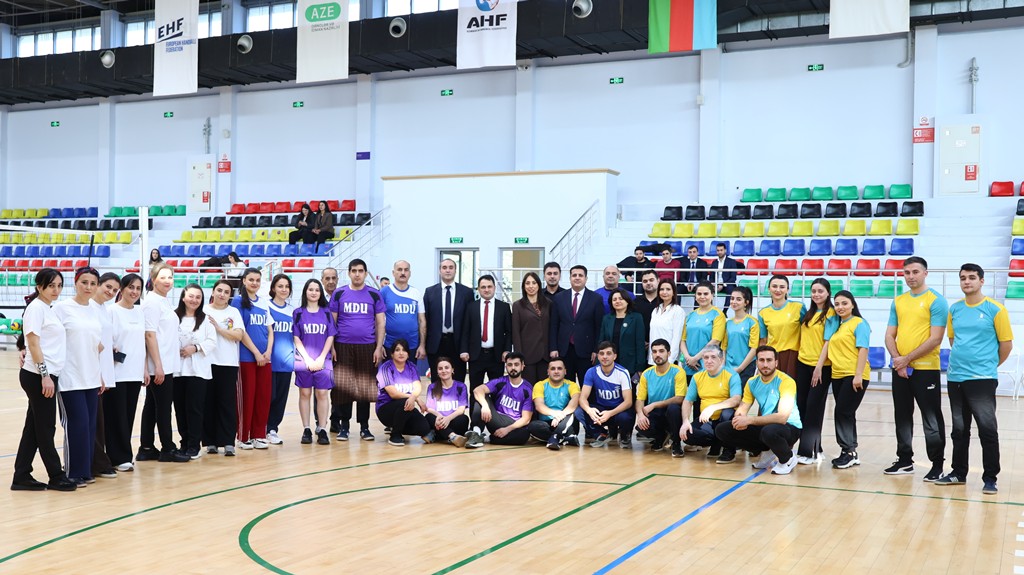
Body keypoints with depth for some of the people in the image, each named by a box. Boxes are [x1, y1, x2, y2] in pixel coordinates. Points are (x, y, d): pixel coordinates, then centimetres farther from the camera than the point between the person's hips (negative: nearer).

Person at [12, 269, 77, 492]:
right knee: (45, 428, 0)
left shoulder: (49, 309, 16)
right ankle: (56, 477, 7)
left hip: (48, 376, 9)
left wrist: (49, 375, 14)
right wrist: (44, 375, -20)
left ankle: (21, 477, 15)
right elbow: (33, 343, -16)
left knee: (34, 427, 10)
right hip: (38, 376, -9)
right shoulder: (36, 307, -10)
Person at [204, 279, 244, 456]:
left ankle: (228, 442, 1)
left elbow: (238, 335, -4)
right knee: (209, 402, 3)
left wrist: (218, 327, -9)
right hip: (208, 362, 0)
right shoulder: (204, 311, 5)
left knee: (228, 403, -1)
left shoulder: (234, 312, 8)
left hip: (228, 363, 1)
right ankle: (210, 442, 12)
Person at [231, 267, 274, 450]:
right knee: (247, 396, -1)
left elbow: (270, 330, 14)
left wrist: (268, 351, -2)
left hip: (264, 357, 5)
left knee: (263, 396, 4)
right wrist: (256, 353, -11)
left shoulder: (264, 302, 14)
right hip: (246, 357, -5)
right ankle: (244, 436, 7)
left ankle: (259, 435, 13)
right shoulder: (238, 301, -2)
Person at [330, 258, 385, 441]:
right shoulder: (339, 293, 5)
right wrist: (331, 346, -1)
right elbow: (331, 322, 6)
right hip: (343, 346, 0)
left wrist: (379, 347, -2)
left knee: (365, 387, 4)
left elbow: (380, 323, 5)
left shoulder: (374, 294, 5)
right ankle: (344, 426, 11)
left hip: (367, 347, 0)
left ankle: (364, 426, 13)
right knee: (343, 386, 2)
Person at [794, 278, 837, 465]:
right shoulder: (808, 313, 12)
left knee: (813, 407, -5)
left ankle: (809, 452, -3)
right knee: (801, 406, 7)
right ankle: (809, 446, 16)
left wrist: (819, 366, -17)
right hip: (803, 363, 7)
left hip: (821, 366, -7)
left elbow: (828, 342, -13)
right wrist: (799, 356, 8)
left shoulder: (831, 314, -8)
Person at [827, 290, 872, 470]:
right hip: (837, 375, 8)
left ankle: (848, 451, 0)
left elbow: (863, 349, -13)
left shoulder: (859, 323, -6)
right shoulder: (836, 326, 17)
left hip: (854, 376, -8)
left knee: (843, 412, -9)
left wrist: (858, 375, -19)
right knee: (846, 414, 10)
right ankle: (850, 453, 16)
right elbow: (828, 346, 21)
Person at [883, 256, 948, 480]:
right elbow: (890, 335, 10)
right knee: (902, 417, 12)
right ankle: (904, 461, 23)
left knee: (931, 419, 0)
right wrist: (897, 359, -7)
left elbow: (935, 338, -13)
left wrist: (908, 358, -15)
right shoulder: (898, 302, 11)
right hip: (900, 369, 6)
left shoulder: (936, 300, -7)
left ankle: (937, 465, 9)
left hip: (925, 369, -6)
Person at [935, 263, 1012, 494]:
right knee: (959, 429, 13)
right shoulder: (954, 309, 8)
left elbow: (1006, 343, -2)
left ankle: (990, 478, 4)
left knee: (987, 429, -4)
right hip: (955, 378, 5)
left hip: (982, 379, -5)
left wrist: (989, 365, 8)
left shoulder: (994, 309, -6)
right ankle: (958, 473, 23)